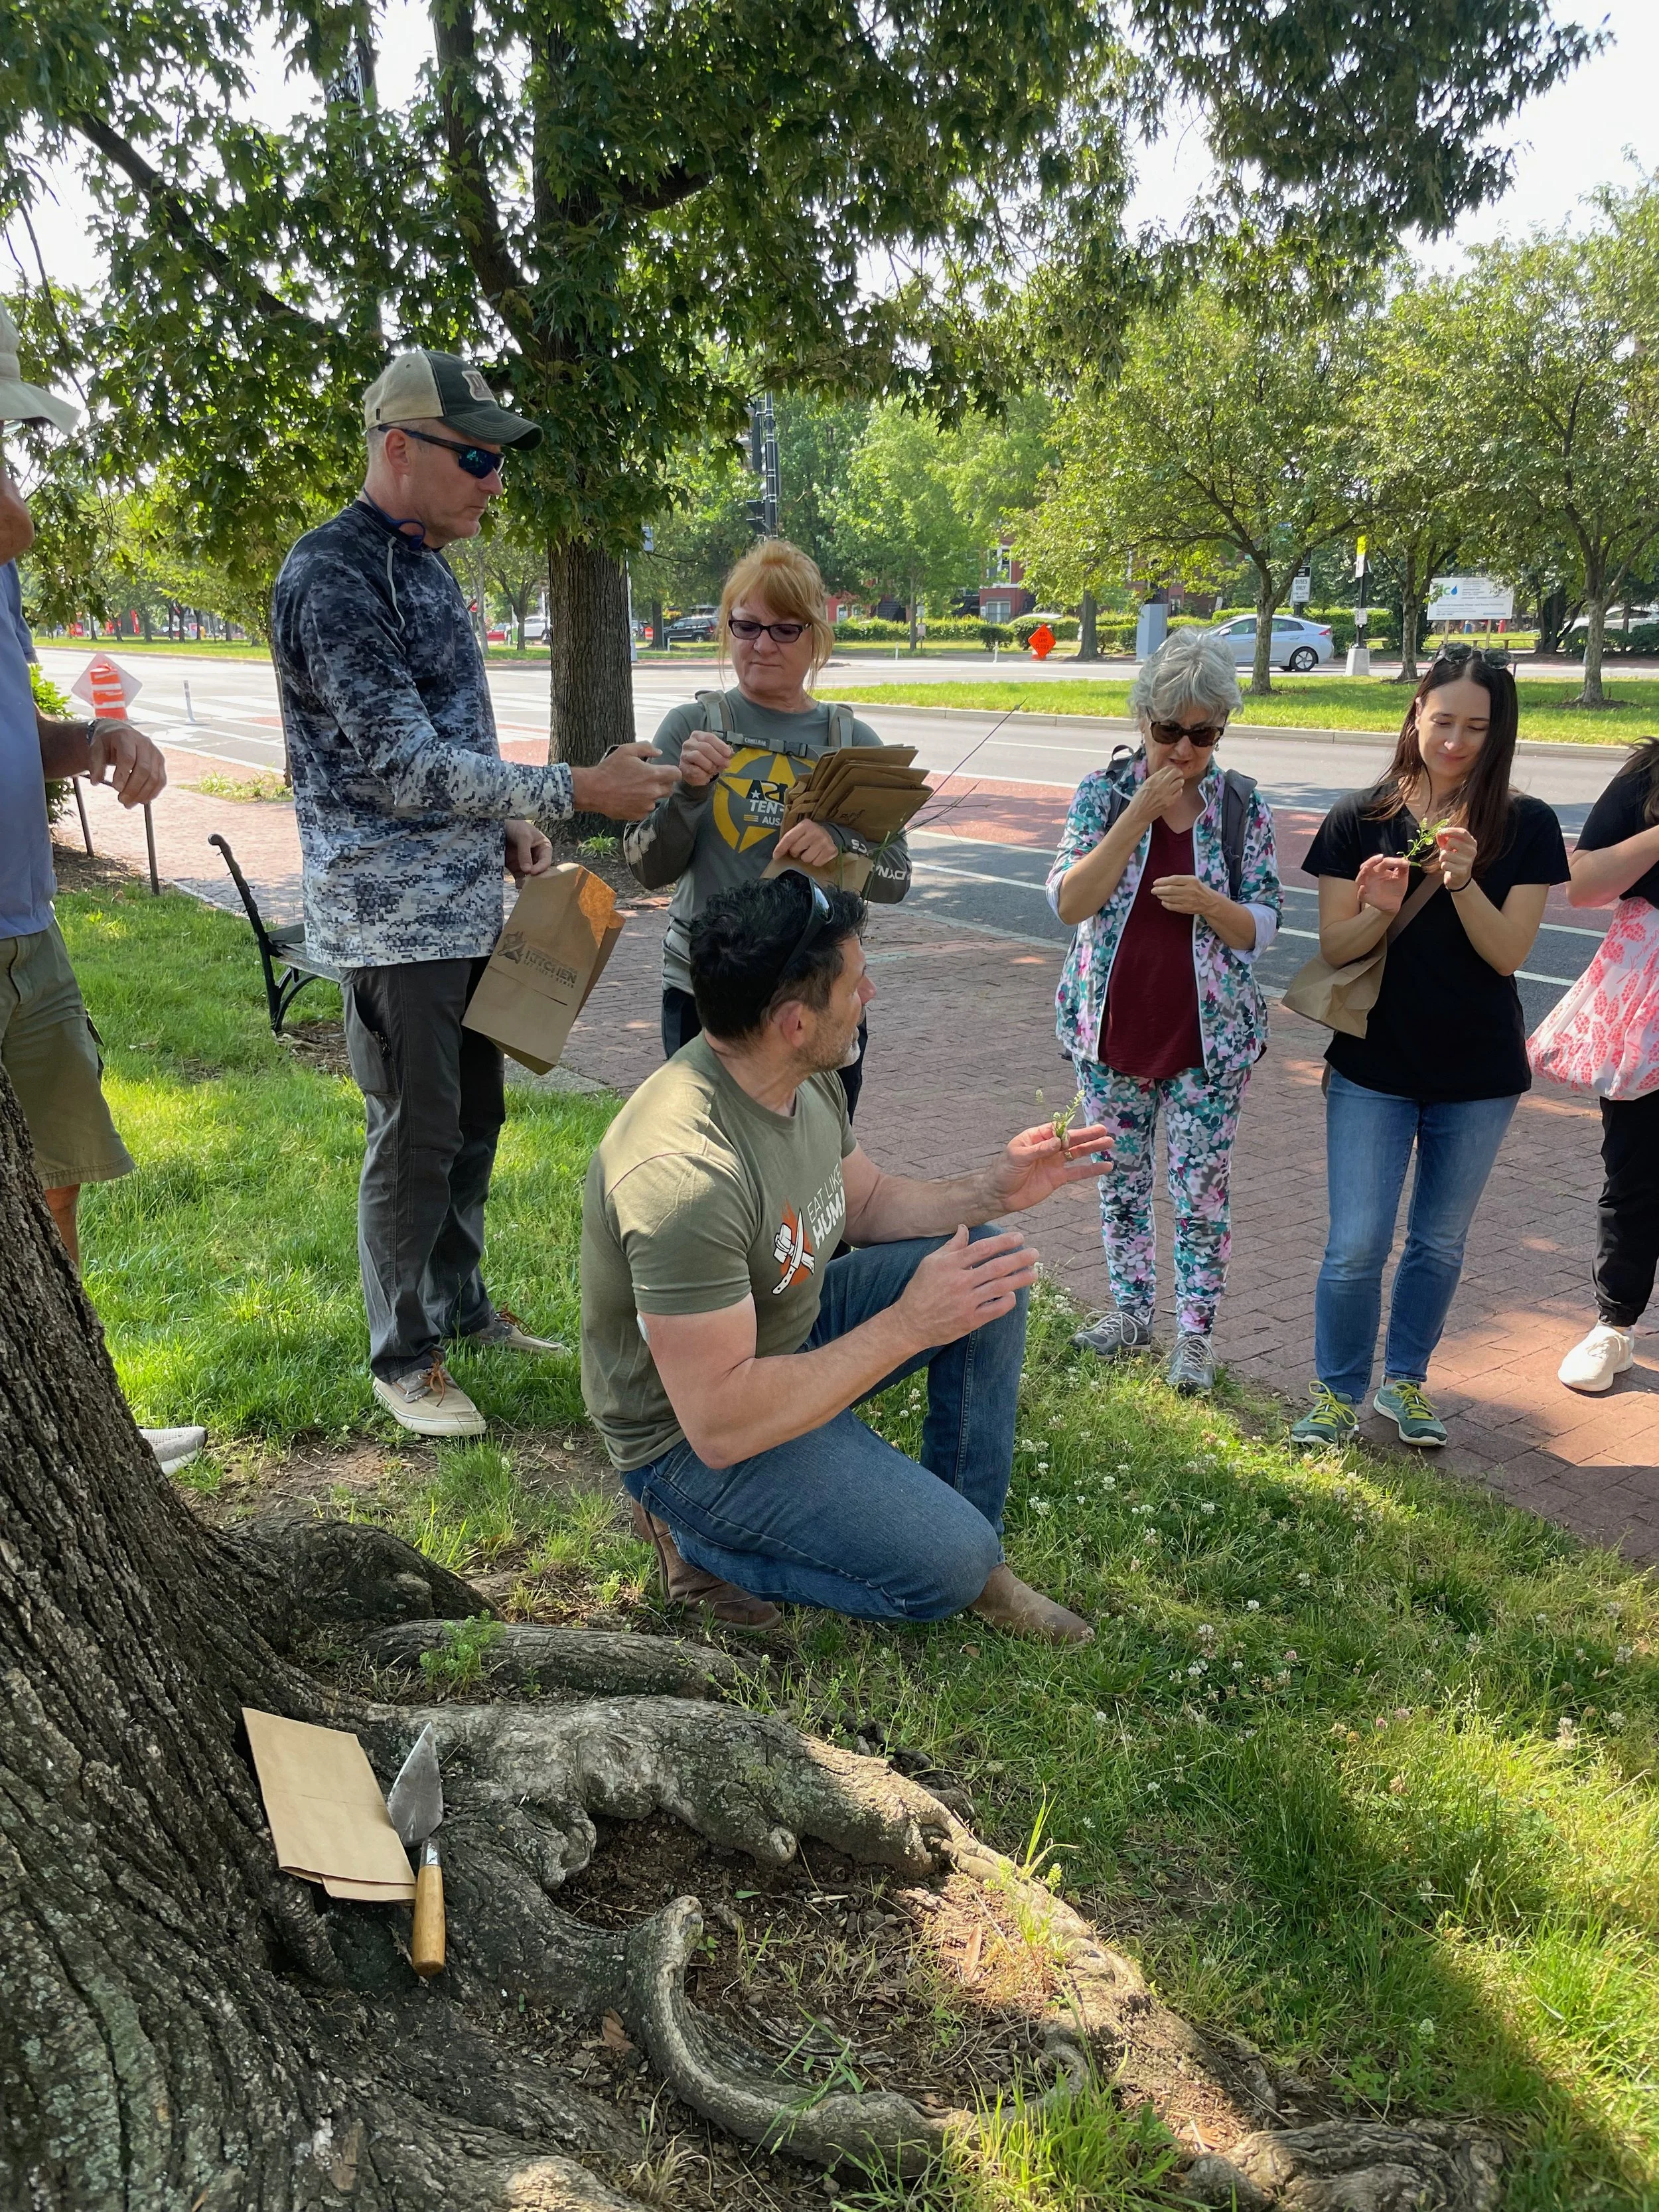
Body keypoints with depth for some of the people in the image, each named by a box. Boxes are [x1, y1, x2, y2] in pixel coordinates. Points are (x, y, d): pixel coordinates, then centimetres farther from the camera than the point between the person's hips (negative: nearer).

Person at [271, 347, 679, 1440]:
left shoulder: (427, 562, 13)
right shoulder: (333, 577, -17)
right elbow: (398, 765, -24)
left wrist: (507, 822, 7)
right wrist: (572, 792, -25)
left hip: (466, 902, 9)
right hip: (392, 915, -9)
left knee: (475, 1116, 17)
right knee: (415, 1137, 0)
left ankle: (462, 1303, 34)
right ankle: (403, 1355, 17)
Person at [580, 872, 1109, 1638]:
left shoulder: (809, 1079, -7)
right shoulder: (687, 1173, -36)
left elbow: (865, 1204, 13)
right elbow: (717, 1424, -35)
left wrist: (991, 1190, -4)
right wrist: (908, 1325, -31)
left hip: (788, 1334, 9)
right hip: (691, 1437, -9)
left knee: (991, 1263, 0)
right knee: (947, 1567, -17)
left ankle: (970, 1543, 9)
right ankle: (697, 1536, 2)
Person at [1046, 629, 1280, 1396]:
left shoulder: (1243, 807, -3)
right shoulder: (1104, 791, -4)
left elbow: (1262, 929, -2)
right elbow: (1068, 901, -14)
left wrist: (1210, 903, -23)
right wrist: (1137, 816, -21)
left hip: (1209, 1036, -1)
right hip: (1111, 1025, 1)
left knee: (1201, 1190, 3)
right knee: (1119, 1178, 13)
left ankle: (1196, 1333, 18)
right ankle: (1131, 1309, 31)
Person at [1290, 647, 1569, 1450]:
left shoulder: (1526, 827, -5)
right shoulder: (1359, 821, -6)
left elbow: (1508, 953, -11)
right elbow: (1333, 949, -5)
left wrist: (1463, 880, -28)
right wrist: (1378, 910, -26)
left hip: (1478, 1074, 1)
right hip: (1373, 1066, -1)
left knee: (1440, 1241, 15)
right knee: (1356, 1245, -1)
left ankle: (1404, 1382, 33)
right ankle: (1337, 1393, 18)